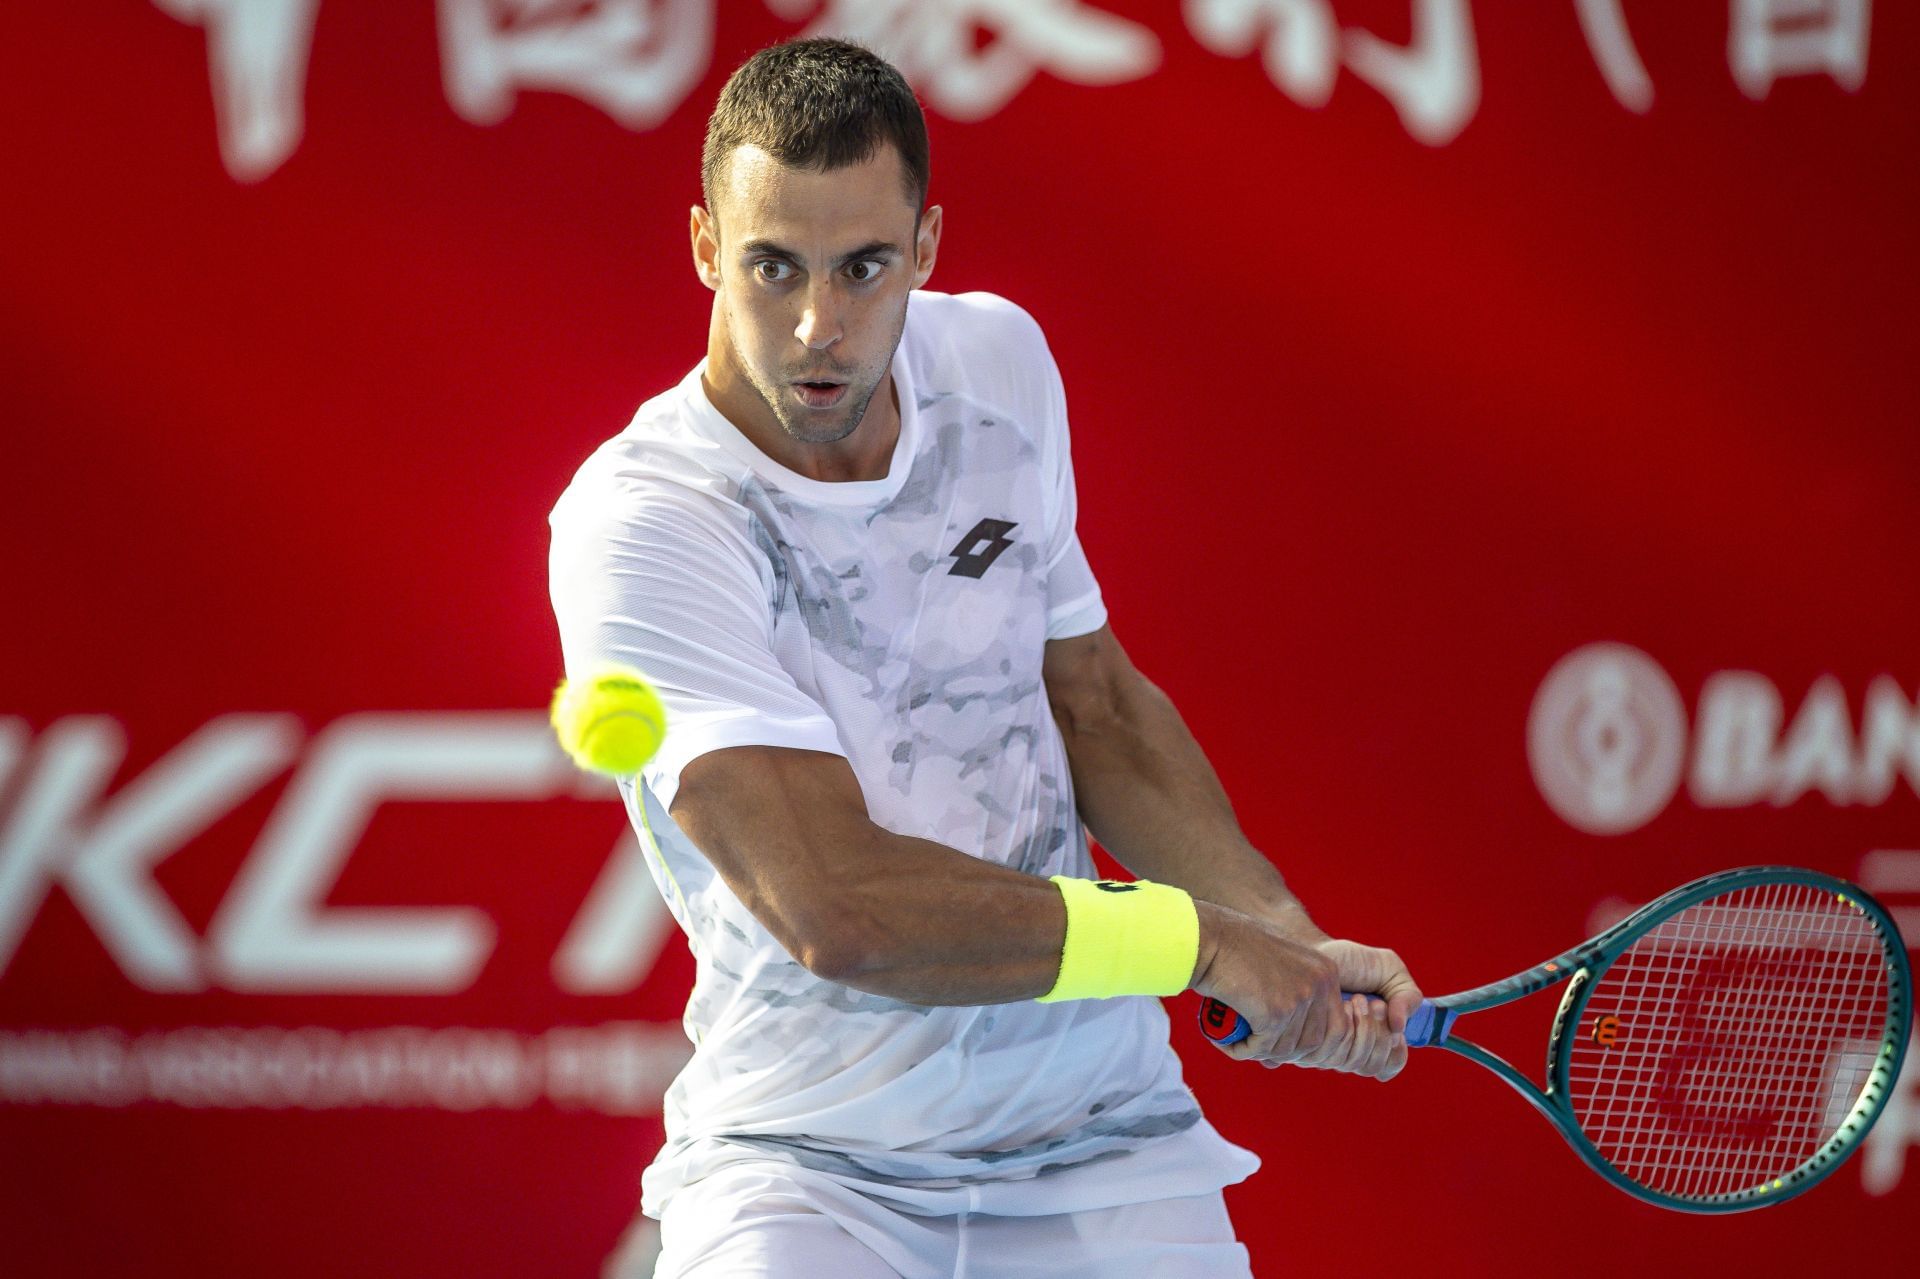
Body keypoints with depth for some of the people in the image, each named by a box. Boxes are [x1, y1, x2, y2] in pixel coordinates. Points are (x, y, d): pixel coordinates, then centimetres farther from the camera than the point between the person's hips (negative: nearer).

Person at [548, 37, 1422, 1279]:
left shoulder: (997, 359, 4)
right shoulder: (640, 524, -17)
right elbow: (838, 909, -25)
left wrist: (1291, 943, 4)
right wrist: (1200, 943, -17)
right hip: (807, 1162, -5)